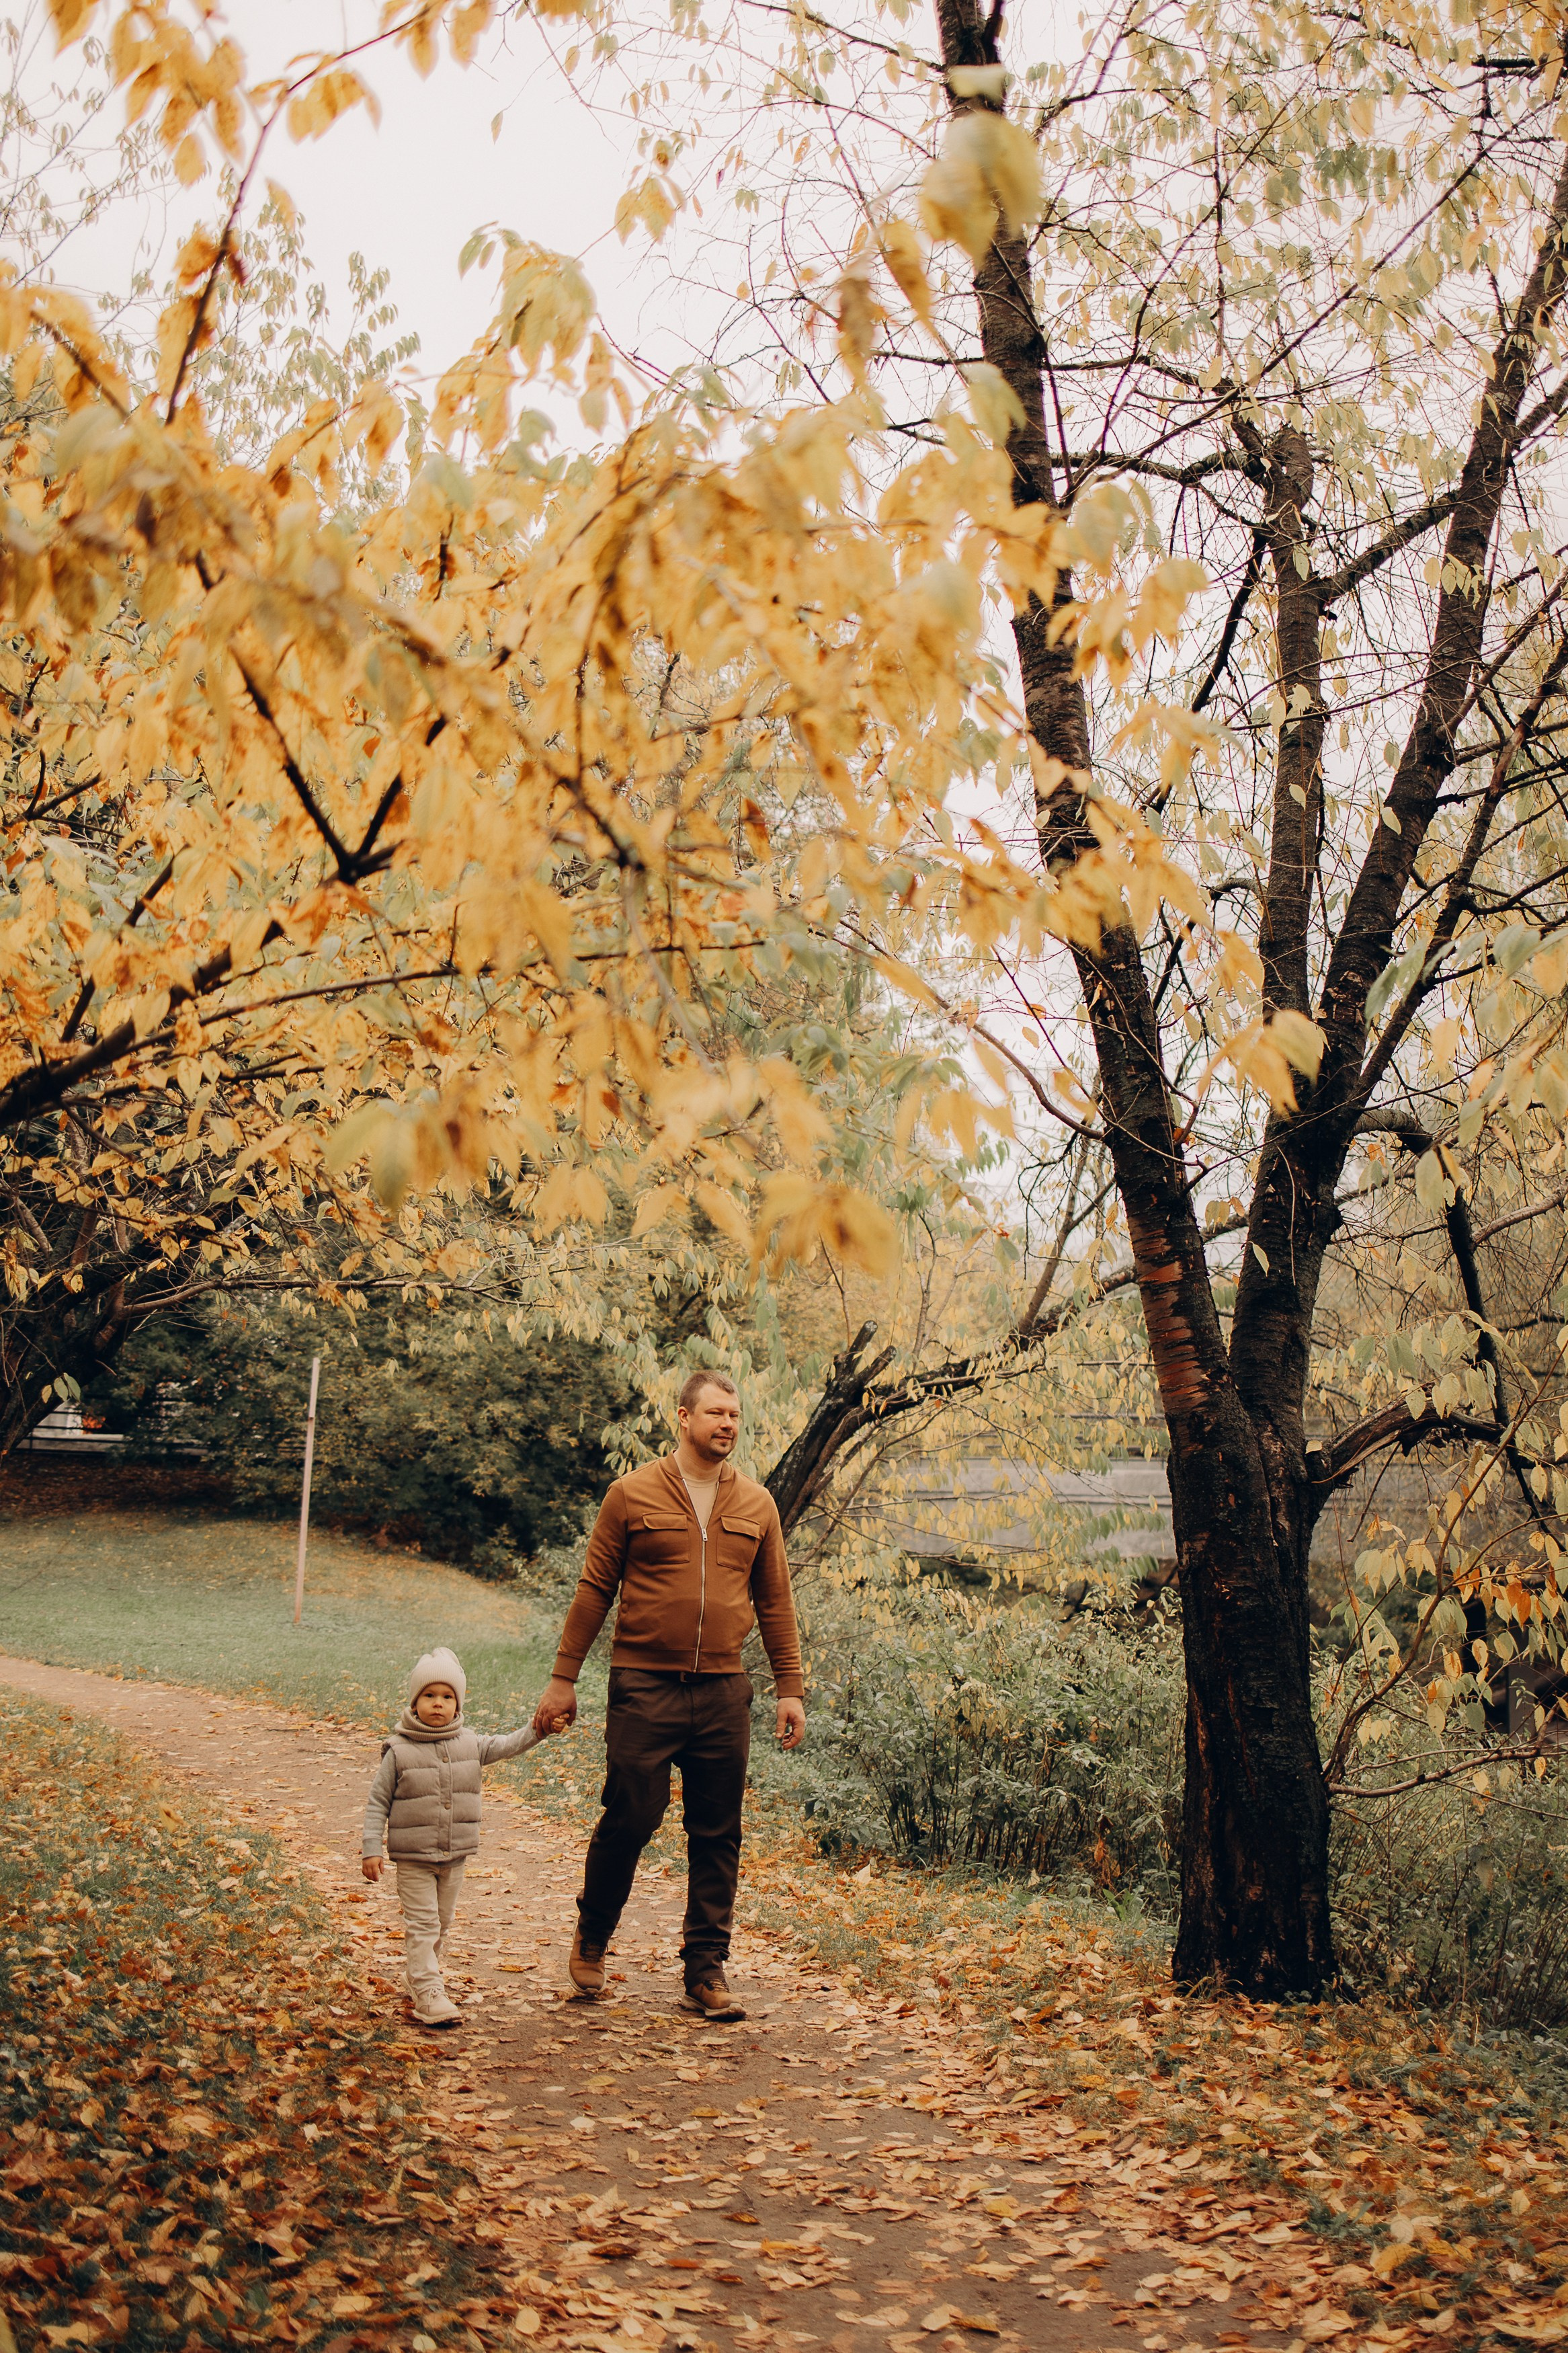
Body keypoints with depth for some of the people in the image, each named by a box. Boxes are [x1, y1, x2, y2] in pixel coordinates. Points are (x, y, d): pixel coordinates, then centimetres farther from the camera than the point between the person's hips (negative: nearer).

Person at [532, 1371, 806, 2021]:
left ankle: (705, 1973, 15)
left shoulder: (756, 1505, 9)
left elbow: (775, 1603, 13)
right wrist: (564, 1679, 0)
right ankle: (591, 1939, 25)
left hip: (723, 1692, 3)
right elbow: (593, 1590, 2)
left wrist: (791, 1687, 8)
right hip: (645, 1688, -3)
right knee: (627, 1820, 0)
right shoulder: (634, 1494, 0)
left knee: (717, 1838, 5)